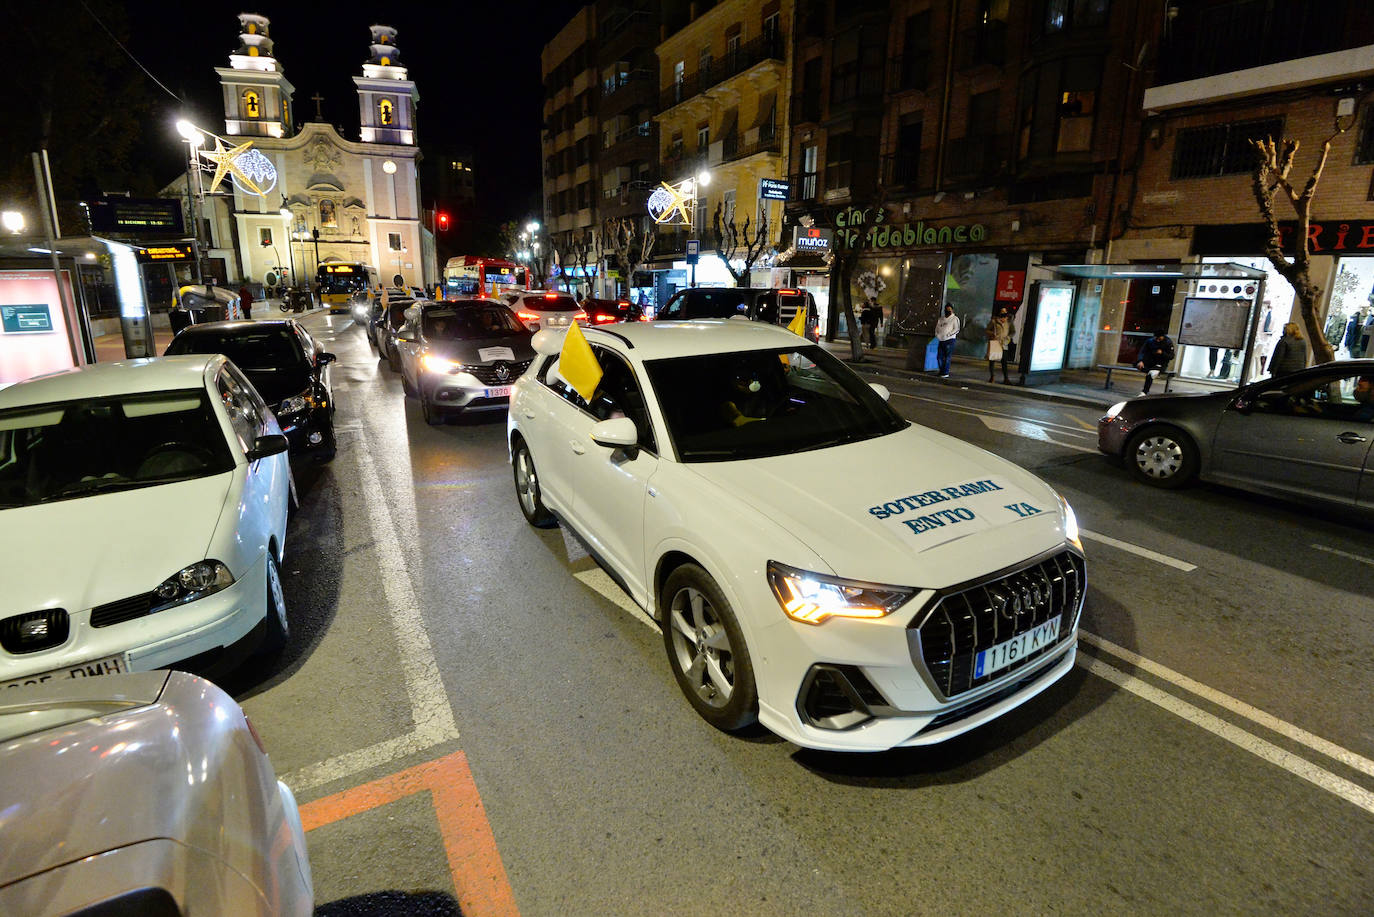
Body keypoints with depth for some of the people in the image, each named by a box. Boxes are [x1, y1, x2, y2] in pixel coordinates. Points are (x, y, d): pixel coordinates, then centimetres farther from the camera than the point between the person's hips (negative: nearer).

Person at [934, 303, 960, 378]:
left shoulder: (955, 318, 1)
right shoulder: (941, 318, 18)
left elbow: (956, 329, -7)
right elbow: (937, 327, 23)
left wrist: (948, 335, -16)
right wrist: (937, 334, 4)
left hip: (949, 340, -6)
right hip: (941, 340, 6)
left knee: (947, 357, -7)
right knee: (939, 357, 5)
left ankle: (946, 373, -4)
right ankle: (942, 371, 19)